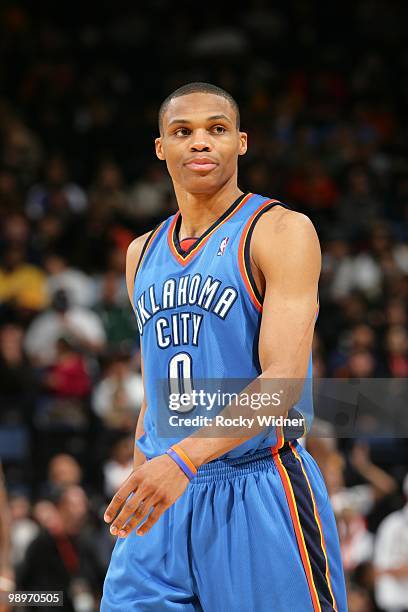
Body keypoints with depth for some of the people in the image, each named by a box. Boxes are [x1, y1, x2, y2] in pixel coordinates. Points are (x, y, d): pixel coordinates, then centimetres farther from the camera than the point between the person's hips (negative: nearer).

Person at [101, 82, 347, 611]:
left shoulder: (281, 231, -6)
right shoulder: (143, 254, 15)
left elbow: (283, 379, -18)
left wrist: (184, 457, -30)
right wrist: (138, 486, 16)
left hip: (258, 498, -5)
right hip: (163, 501, 6)